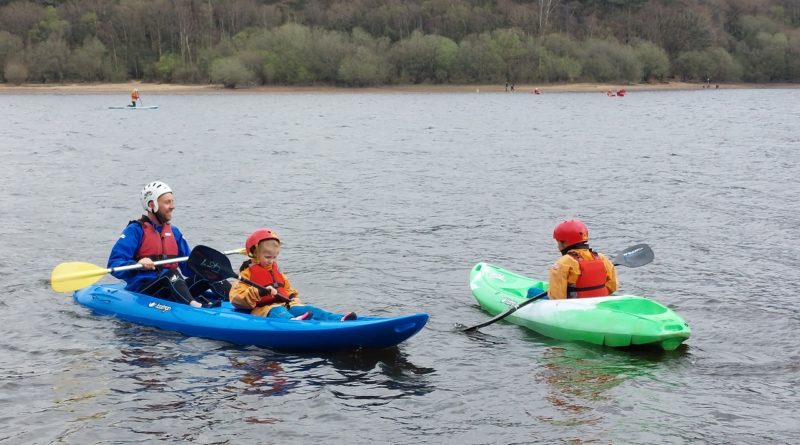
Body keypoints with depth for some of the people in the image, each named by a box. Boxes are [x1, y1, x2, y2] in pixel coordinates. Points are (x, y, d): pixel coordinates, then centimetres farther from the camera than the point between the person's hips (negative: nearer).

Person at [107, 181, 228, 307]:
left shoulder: (174, 231, 18)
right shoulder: (135, 230, -3)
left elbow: (188, 266, 17)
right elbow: (114, 265, -12)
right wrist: (137, 264, -31)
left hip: (172, 290, 6)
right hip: (142, 291, -6)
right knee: (172, 273, -33)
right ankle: (194, 306, -60)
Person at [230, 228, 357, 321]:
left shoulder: (276, 271, 25)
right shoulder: (248, 273, 0)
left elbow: (287, 289, 35)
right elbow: (235, 297, -13)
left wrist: (293, 298, 12)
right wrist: (259, 292, -25)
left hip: (284, 304, 6)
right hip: (263, 309, -6)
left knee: (308, 309, -18)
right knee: (277, 312, -39)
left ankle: (338, 319, -40)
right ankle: (293, 321, -75)